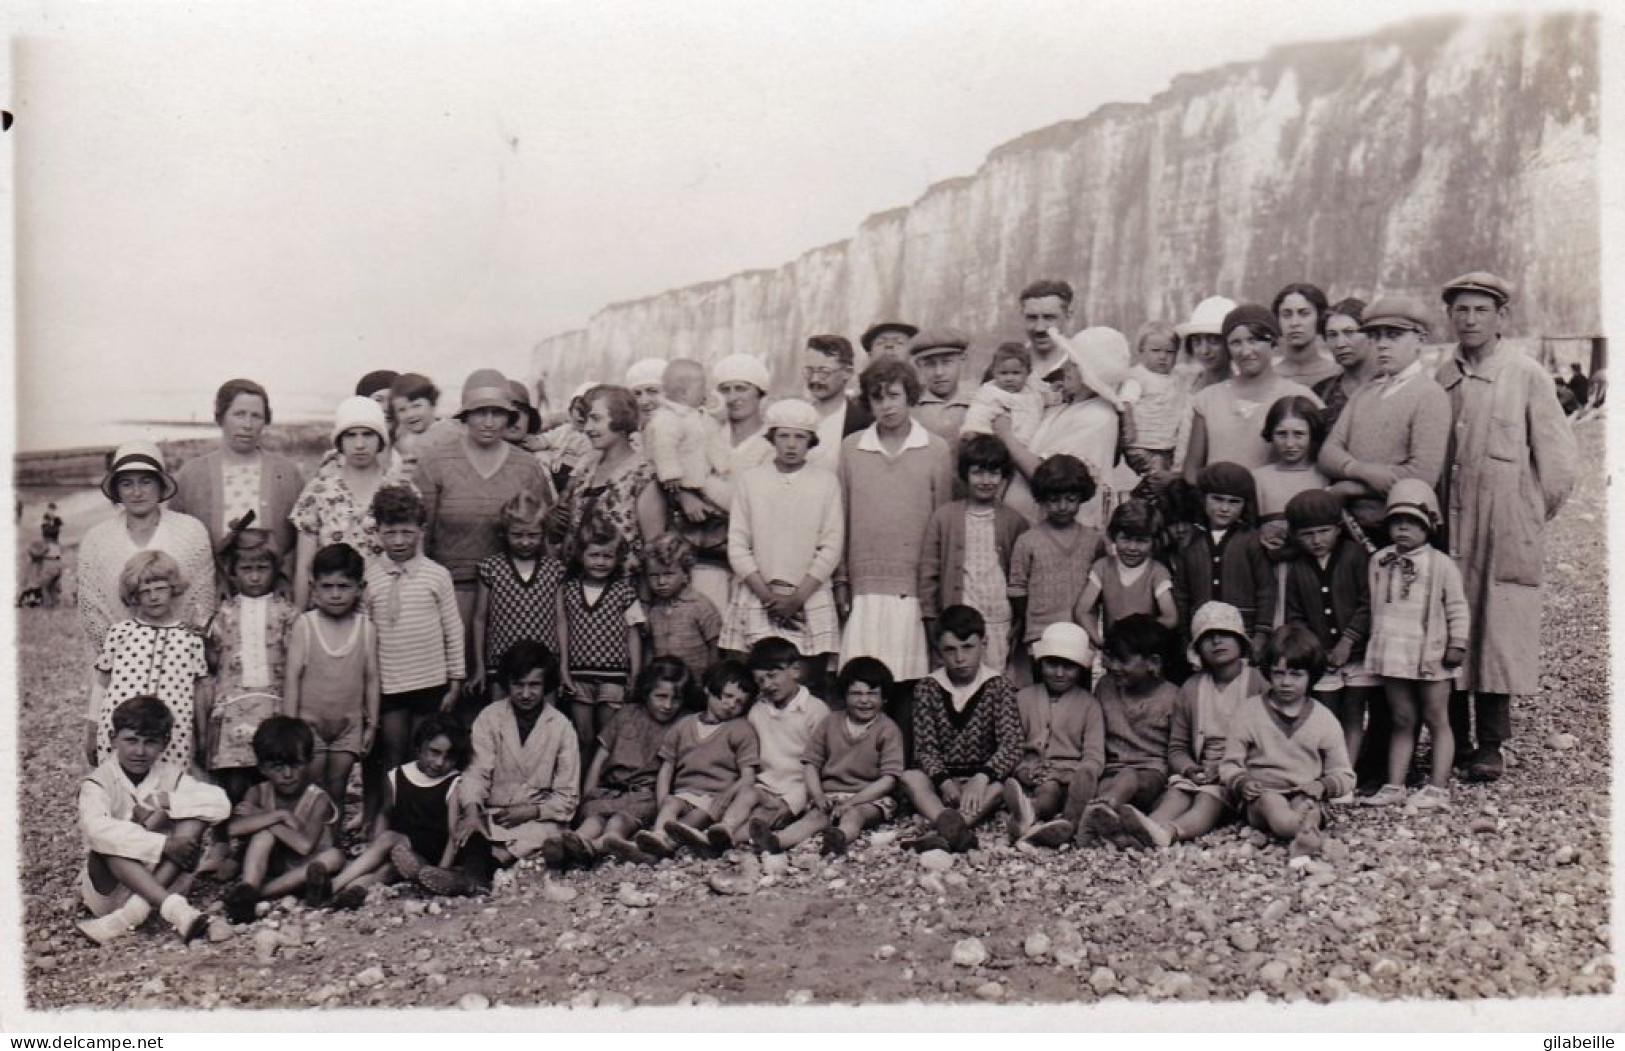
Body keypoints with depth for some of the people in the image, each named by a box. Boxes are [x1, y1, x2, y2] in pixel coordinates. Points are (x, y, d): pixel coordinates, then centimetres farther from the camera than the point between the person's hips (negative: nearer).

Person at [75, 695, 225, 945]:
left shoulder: (170, 775, 2)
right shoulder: (98, 783, -9)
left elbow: (220, 803, -14)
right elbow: (95, 829, -32)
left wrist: (161, 801, -20)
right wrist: (162, 844, -35)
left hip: (157, 880, 3)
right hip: (110, 892, -3)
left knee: (195, 814, -17)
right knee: (105, 842, -31)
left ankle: (133, 913, -30)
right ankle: (173, 906, -41)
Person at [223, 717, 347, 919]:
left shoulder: (317, 799, -14)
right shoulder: (259, 793, -6)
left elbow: (305, 845, -28)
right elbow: (233, 828, -24)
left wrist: (258, 817, -20)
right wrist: (280, 815, -26)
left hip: (303, 868, -1)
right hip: (269, 865, 1)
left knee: (335, 856, -32)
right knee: (264, 832, -24)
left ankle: (258, 892, -33)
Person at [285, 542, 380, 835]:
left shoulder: (366, 628, -2)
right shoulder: (304, 625, -6)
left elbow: (372, 678, 3)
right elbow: (293, 675, -6)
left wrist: (372, 722, 3)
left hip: (349, 722, 1)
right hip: (310, 720, -1)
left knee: (337, 787, 8)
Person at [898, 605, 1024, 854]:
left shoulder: (998, 686, -3)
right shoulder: (927, 687, 1)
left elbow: (1012, 744, -15)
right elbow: (925, 747, -6)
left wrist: (981, 778, -34)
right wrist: (944, 782, -27)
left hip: (981, 778, -1)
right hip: (941, 778, 1)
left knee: (1001, 785, -34)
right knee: (910, 777, -30)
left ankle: (940, 833, -53)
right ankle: (956, 832, -56)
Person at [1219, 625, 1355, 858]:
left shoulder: (1324, 720, 10)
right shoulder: (1248, 712, 7)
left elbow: (1343, 775, 12)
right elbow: (1230, 764, 8)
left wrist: (1323, 786, -11)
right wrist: (1241, 783, -16)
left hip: (1305, 796, 2)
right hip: (1260, 797, -1)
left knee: (1306, 804, -34)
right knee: (1271, 801, -36)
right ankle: (1308, 831, -62)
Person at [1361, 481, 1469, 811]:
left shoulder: (1441, 565, -4)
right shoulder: (1380, 562, 7)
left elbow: (1457, 607, -2)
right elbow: (1374, 604, 15)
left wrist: (1457, 644, -7)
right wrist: (1376, 641, 14)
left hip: (1430, 656, -4)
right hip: (1392, 655, 4)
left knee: (1436, 720, 5)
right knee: (1401, 721, 11)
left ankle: (1437, 789, 8)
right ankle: (1394, 785, 14)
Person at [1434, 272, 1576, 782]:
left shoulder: (1527, 376, -2)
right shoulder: (1440, 379, 8)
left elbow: (1556, 454, 1)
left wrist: (1534, 513, 5)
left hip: (1505, 529, -3)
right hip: (1447, 525, 4)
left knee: (1498, 630, -2)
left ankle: (1491, 745, 7)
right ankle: (1453, 740, 15)